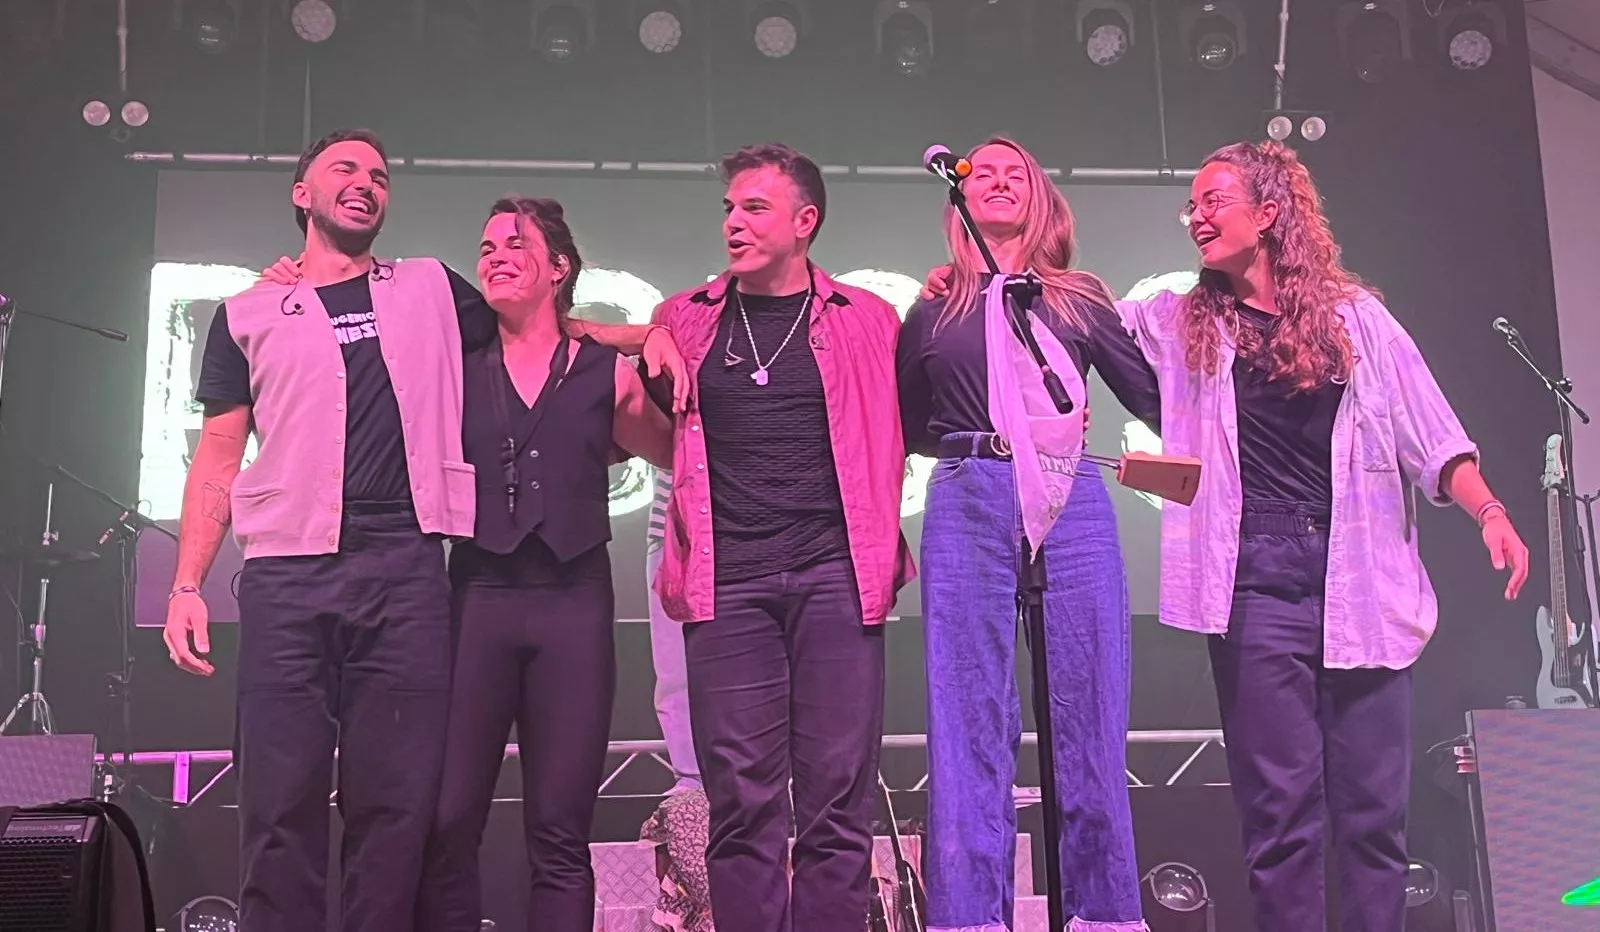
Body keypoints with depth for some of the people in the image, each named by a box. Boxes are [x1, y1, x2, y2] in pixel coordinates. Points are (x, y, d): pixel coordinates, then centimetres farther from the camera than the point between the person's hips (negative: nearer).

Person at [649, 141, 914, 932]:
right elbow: (659, 436, 26)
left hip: (836, 575, -1)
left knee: (837, 801, 0)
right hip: (727, 580, 1)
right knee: (742, 804, 0)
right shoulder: (685, 320, 15)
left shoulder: (867, 320, 10)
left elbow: (895, 437, 15)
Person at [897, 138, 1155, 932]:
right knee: (970, 724, -3)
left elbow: (1158, 401, 15)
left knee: (1088, 721, 0)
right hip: (967, 507, 0)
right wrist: (975, 442, 5)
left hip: (1070, 502, 0)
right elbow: (908, 429, 19)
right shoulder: (935, 308, 16)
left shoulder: (1082, 299, 16)